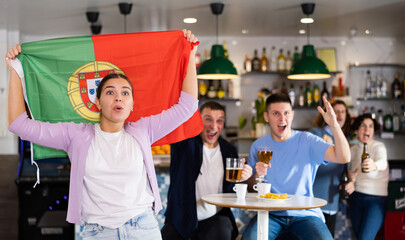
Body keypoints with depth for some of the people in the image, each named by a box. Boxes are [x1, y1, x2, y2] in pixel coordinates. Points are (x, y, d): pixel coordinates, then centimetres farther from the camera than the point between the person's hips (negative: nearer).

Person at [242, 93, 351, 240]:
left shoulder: (307, 141, 1)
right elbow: (251, 188, 12)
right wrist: (257, 176, -12)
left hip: (305, 213, -1)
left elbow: (343, 158, -13)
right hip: (271, 215, 1)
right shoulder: (258, 146, 8)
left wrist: (334, 125, -26)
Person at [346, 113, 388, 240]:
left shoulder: (378, 146, -11)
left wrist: (374, 166, -57)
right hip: (356, 197, 6)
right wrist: (351, 183, -9)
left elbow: (383, 162, -33)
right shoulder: (353, 150, 6)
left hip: (376, 198, -5)